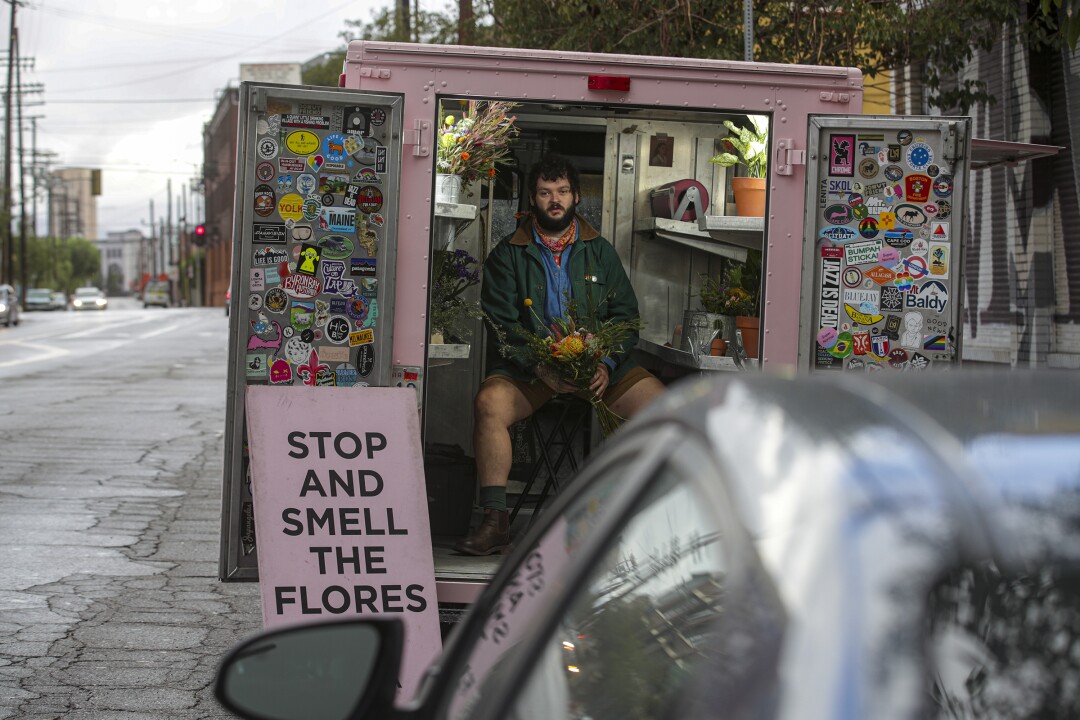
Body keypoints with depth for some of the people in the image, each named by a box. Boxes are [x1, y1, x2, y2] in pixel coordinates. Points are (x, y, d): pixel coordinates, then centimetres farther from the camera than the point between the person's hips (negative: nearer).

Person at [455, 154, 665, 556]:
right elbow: (500, 324, -3)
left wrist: (606, 365, -11)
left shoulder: (600, 252, 13)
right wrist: (542, 368, -18)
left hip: (597, 366, 2)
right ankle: (495, 522, -26)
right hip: (528, 367, -2)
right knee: (490, 402, -32)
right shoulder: (508, 255, 6)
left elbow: (626, 313, 8)